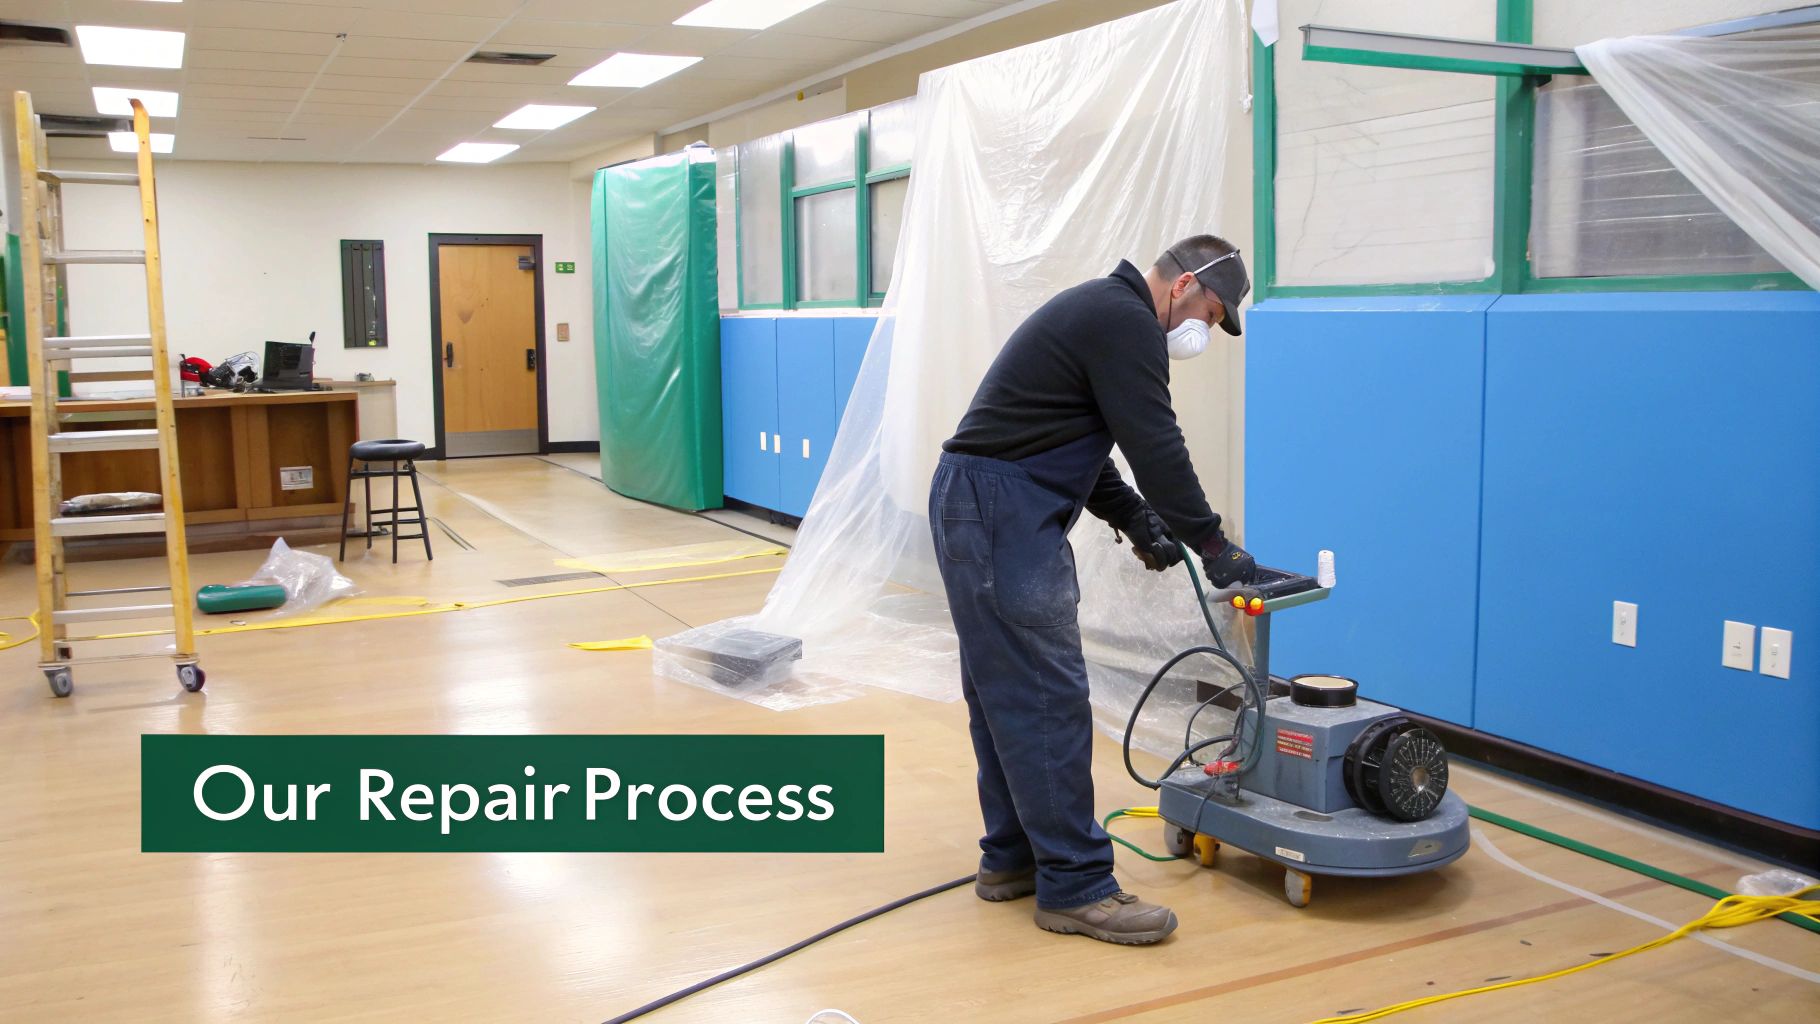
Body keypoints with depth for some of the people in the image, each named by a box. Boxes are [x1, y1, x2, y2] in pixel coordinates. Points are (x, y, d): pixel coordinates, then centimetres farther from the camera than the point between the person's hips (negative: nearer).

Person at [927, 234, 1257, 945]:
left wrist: (1136, 522, 17)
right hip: (1002, 517, -11)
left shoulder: (1102, 310, 22)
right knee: (1048, 699, -8)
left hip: (980, 510, 11)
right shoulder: (1127, 322, -11)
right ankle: (1075, 886, -3)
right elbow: (1156, 447, -14)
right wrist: (1214, 547, -6)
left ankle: (1013, 858, 24)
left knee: (1005, 694, 15)